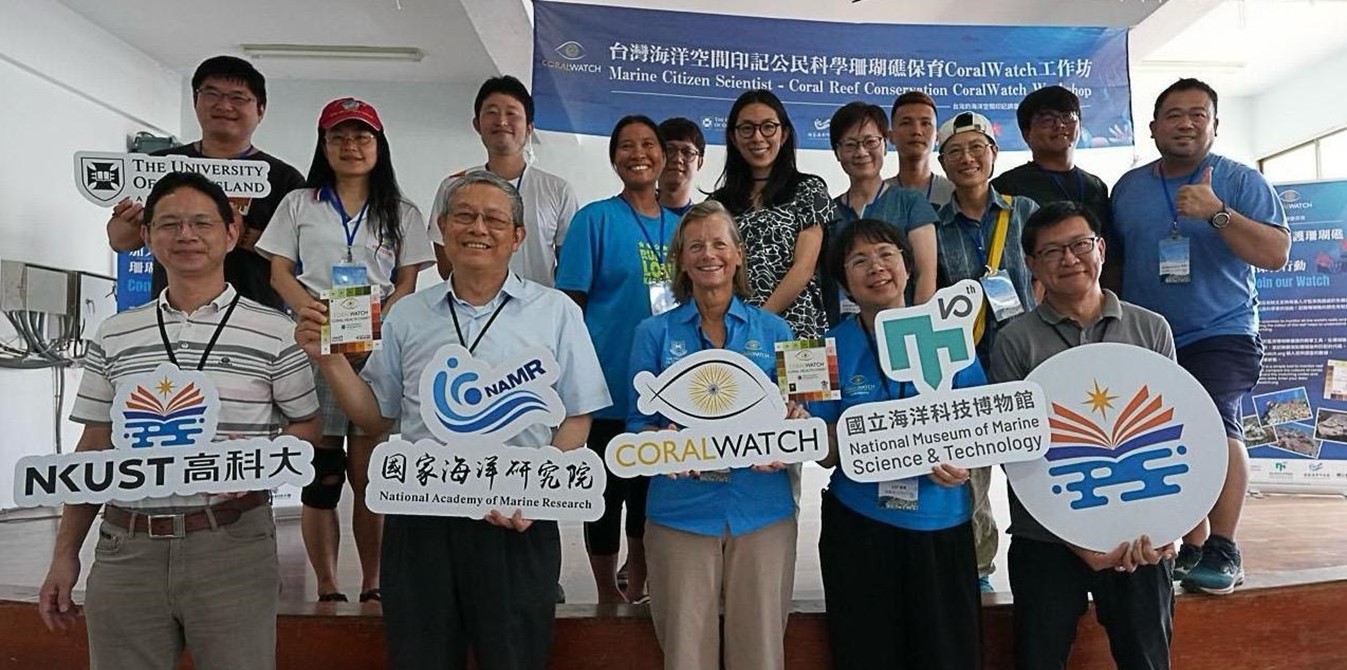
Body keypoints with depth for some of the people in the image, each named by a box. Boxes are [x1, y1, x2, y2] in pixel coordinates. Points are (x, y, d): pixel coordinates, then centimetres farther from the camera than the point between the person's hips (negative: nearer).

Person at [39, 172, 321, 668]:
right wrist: (65, 553, 11)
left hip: (233, 545, -3)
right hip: (126, 549, 3)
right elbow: (93, 450, 13)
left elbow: (306, 427, 4)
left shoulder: (274, 332, -1)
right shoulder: (113, 336, 10)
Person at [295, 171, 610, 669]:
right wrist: (331, 360, -3)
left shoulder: (557, 313, 1)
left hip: (517, 526, -2)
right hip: (419, 521, 2)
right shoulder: (407, 316, 9)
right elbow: (375, 418, 12)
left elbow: (576, 418, 0)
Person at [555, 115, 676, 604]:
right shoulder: (595, 219, -5)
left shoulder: (680, 224, 9)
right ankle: (608, 595, 24)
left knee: (652, 492, 15)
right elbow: (571, 304, -6)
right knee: (608, 493, 7)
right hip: (609, 385, -4)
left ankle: (637, 588, 32)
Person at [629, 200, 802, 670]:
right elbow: (637, 425, 3)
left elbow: (794, 413, 10)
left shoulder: (773, 330, 7)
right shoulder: (655, 333, 4)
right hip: (681, 512, -1)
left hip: (762, 511, 1)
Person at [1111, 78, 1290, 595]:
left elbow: (1276, 254, -9)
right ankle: (1192, 547, 20)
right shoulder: (1127, 188, 10)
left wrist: (1218, 213, -21)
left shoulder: (1241, 181, 0)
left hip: (1220, 334, -4)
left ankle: (1223, 551, -10)